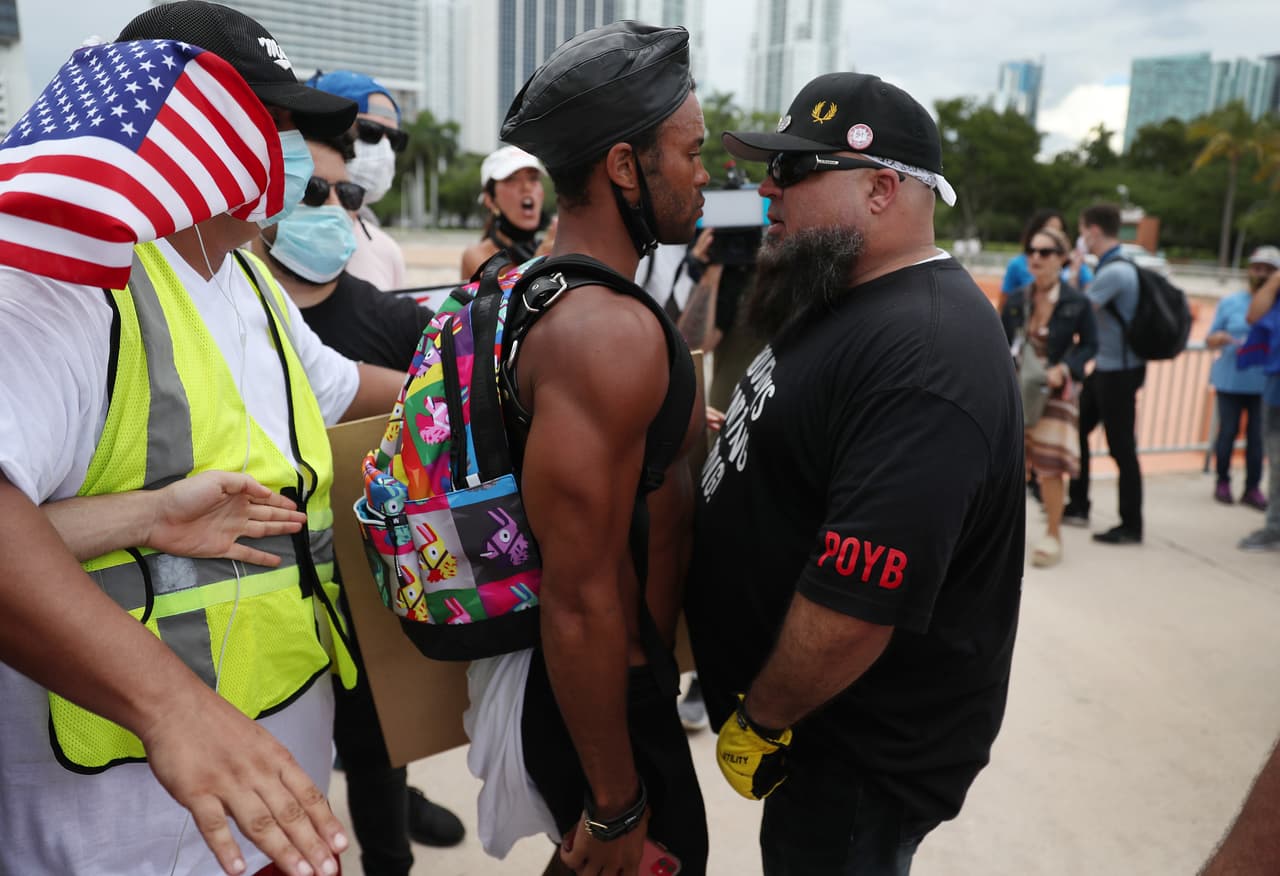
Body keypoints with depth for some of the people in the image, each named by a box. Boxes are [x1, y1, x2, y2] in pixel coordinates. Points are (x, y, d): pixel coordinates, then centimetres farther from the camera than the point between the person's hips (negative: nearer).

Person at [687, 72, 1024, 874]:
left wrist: (758, 722, -19)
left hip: (864, 752, -9)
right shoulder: (850, 303, 5)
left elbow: (856, 602, -32)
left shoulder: (922, 358, -30)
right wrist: (729, 437, 5)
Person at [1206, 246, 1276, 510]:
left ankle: (1252, 489, 11)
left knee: (1257, 437, 1)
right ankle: (1222, 483, 19)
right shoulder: (1230, 303, 6)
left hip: (1264, 385, 0)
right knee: (1228, 432, 5)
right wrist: (1218, 338, -15)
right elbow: (1210, 340, 7)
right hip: (1231, 381, 0)